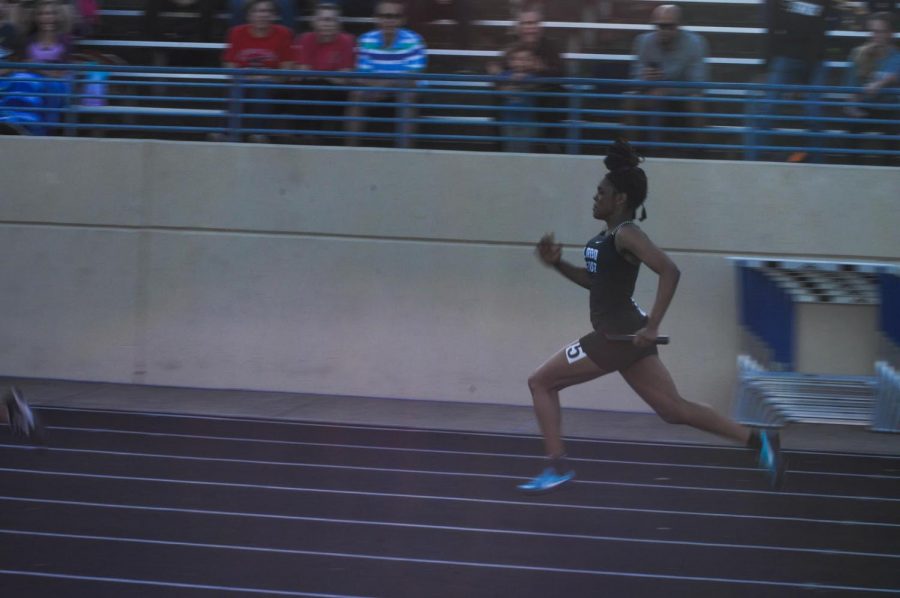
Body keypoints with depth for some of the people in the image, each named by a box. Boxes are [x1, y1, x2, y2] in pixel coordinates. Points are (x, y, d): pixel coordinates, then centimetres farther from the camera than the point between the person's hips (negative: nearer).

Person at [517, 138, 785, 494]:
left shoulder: (626, 235, -15)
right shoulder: (610, 235, 13)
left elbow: (669, 271, -26)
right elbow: (594, 280, 25)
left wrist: (652, 327, -29)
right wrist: (557, 263, 10)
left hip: (618, 335, -10)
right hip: (619, 334, 10)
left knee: (541, 383, 0)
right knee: (673, 409, 10)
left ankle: (557, 467, 2)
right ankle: (757, 440, 9)